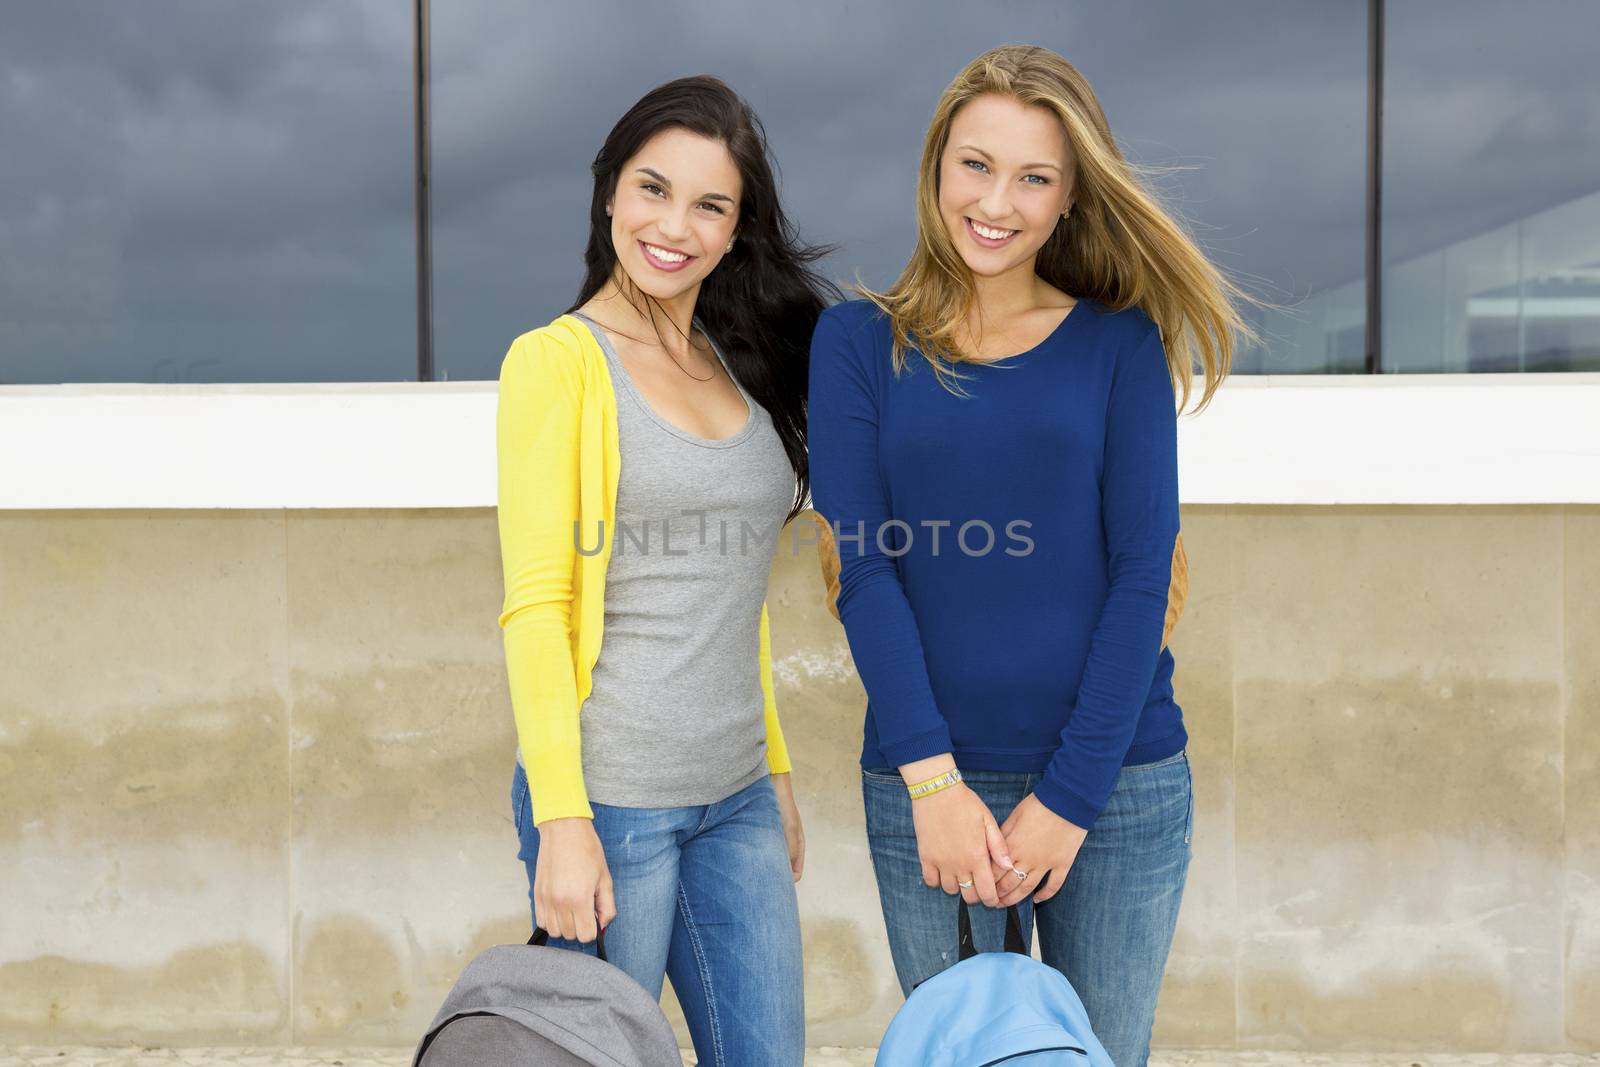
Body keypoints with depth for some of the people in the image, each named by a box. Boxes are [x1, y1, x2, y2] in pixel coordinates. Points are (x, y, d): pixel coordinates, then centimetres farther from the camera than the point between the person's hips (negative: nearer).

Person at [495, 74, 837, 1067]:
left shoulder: (741, 367, 11)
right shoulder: (558, 361, -7)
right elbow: (535, 605, -11)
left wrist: (776, 767, 14)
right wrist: (562, 823, -15)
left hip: (737, 799, 6)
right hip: (610, 798, -6)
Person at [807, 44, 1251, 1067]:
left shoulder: (1120, 344, 3)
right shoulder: (860, 342, 4)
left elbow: (1141, 573, -2)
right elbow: (863, 569, -3)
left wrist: (1071, 796, -9)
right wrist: (933, 782, -12)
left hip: (1120, 783, 0)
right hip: (929, 786, 0)